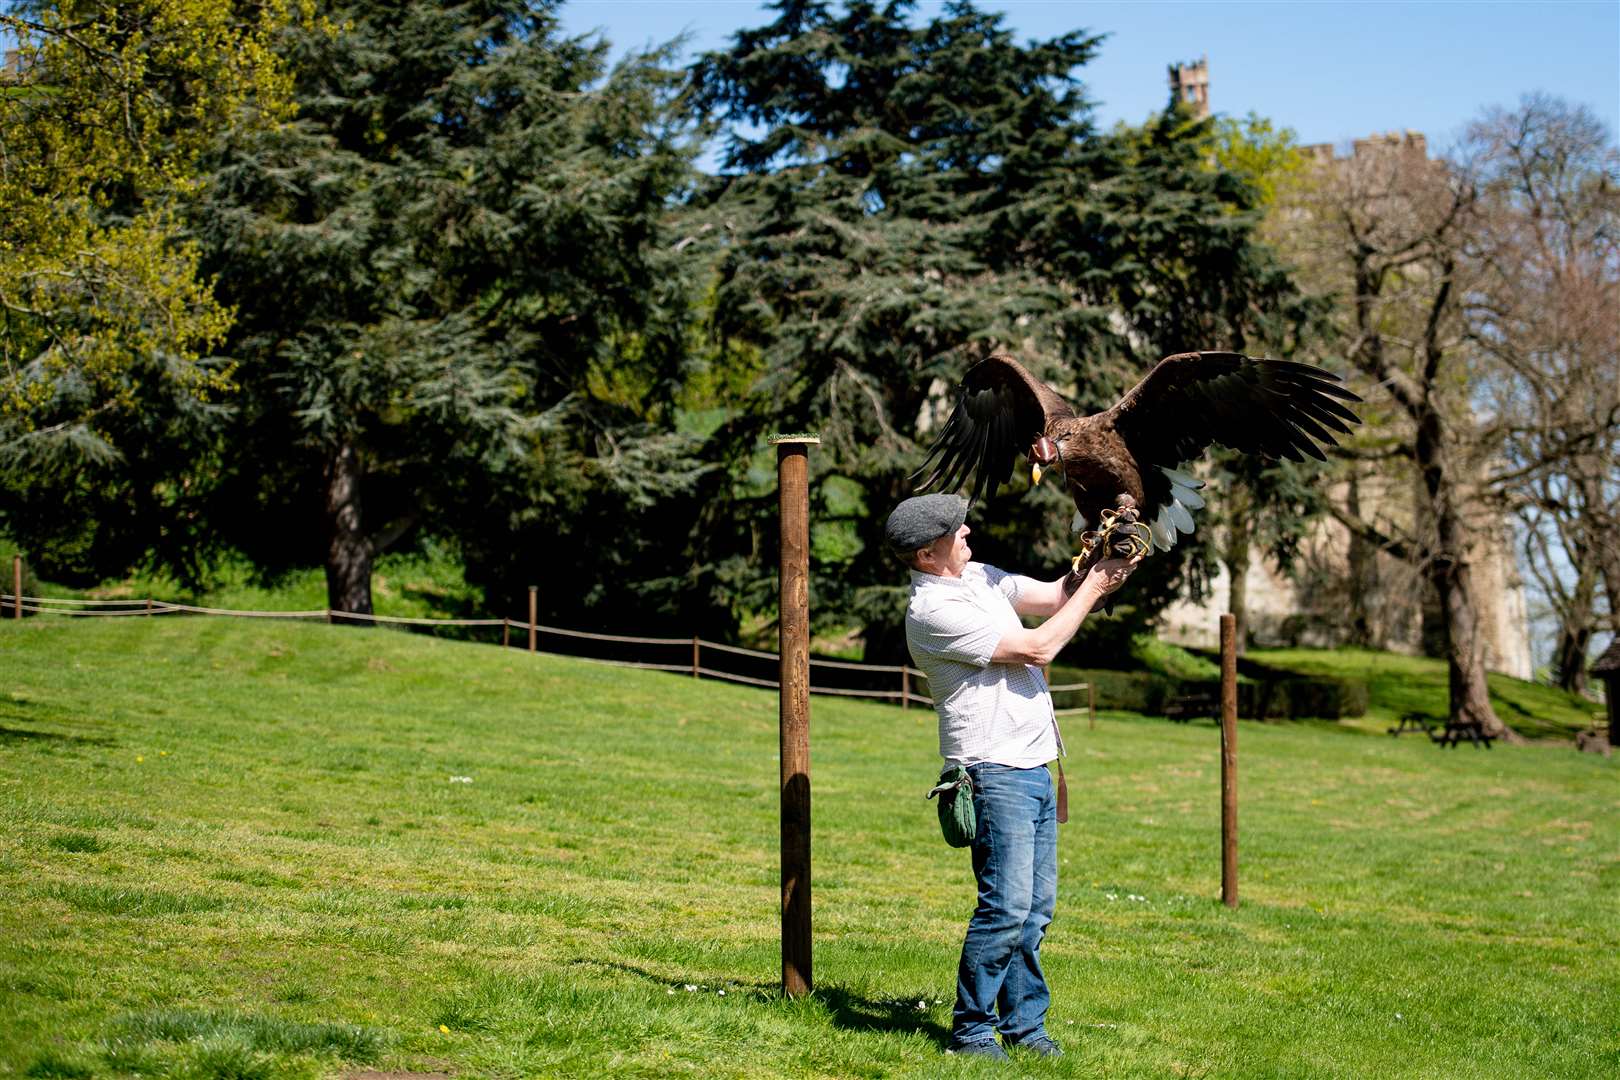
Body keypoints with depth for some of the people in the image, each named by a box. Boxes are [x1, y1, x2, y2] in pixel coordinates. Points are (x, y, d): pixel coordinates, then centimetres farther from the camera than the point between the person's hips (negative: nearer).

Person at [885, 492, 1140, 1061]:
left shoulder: (979, 578, 13)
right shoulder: (932, 611, -16)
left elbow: (1052, 596, 18)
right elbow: (1037, 648, -14)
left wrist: (1093, 561, -1)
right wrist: (1093, 587, -4)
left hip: (1034, 767, 9)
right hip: (995, 773, -9)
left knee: (1036, 907, 9)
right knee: (1008, 906, -11)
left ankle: (1024, 1025, 15)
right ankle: (970, 1029, -1)